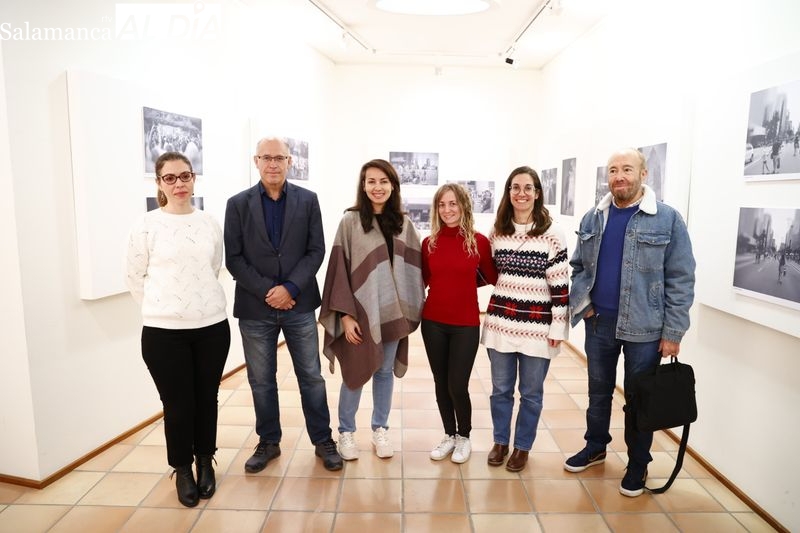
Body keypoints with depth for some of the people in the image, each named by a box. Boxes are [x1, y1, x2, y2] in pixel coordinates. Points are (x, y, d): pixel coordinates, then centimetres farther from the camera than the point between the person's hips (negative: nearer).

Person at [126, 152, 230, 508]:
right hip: (163, 331, -2)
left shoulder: (210, 223, 3)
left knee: (207, 398, 13)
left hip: (212, 325, 2)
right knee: (178, 403, 8)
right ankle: (183, 469, 28)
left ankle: (205, 462, 33)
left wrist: (201, 303, 11)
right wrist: (160, 309, 3)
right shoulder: (147, 225, -5)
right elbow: (135, 277, 2)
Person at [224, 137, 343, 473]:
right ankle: (268, 442, 31)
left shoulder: (307, 200, 2)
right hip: (255, 308, 1)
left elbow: (316, 250, -3)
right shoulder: (238, 204, 1)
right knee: (261, 381, 12)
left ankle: (323, 440, 25)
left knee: (312, 377, 9)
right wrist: (266, 291, -13)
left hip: (299, 305, 0)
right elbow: (233, 258, -2)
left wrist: (290, 288, -14)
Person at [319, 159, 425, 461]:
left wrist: (411, 310, 2)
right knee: (356, 373, 7)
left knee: (385, 372, 13)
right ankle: (346, 431, 26)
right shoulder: (350, 221, -6)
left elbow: (413, 269, 8)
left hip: (393, 311, 3)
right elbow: (339, 269, -8)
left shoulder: (403, 224, 5)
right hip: (360, 312, -3)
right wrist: (346, 314, -13)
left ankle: (380, 430, 30)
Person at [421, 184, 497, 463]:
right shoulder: (429, 242, 0)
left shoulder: (479, 241, -7)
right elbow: (423, 280, 9)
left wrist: (464, 281, 1)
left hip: (466, 325, -3)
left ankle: (464, 437, 28)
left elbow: (492, 278, 4)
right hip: (433, 323, 3)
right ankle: (449, 435, 34)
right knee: (441, 383, 13)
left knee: (458, 385, 1)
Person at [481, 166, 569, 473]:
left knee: (530, 393, 13)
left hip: (537, 325, -3)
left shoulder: (552, 232, -8)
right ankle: (500, 442, 35)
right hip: (501, 320, 3)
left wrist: (558, 325, -8)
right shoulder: (497, 231, 4)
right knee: (500, 389, 15)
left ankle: (523, 446, 32)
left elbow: (560, 283, -8)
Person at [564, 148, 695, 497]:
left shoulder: (668, 219, -8)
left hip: (644, 328, -3)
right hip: (599, 323, 4)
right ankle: (595, 447, 39)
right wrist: (581, 302, -5)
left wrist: (673, 332, -11)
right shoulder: (592, 219, 4)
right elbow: (578, 266, 11)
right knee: (599, 390, 19)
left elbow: (681, 280, -9)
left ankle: (638, 464, 31)